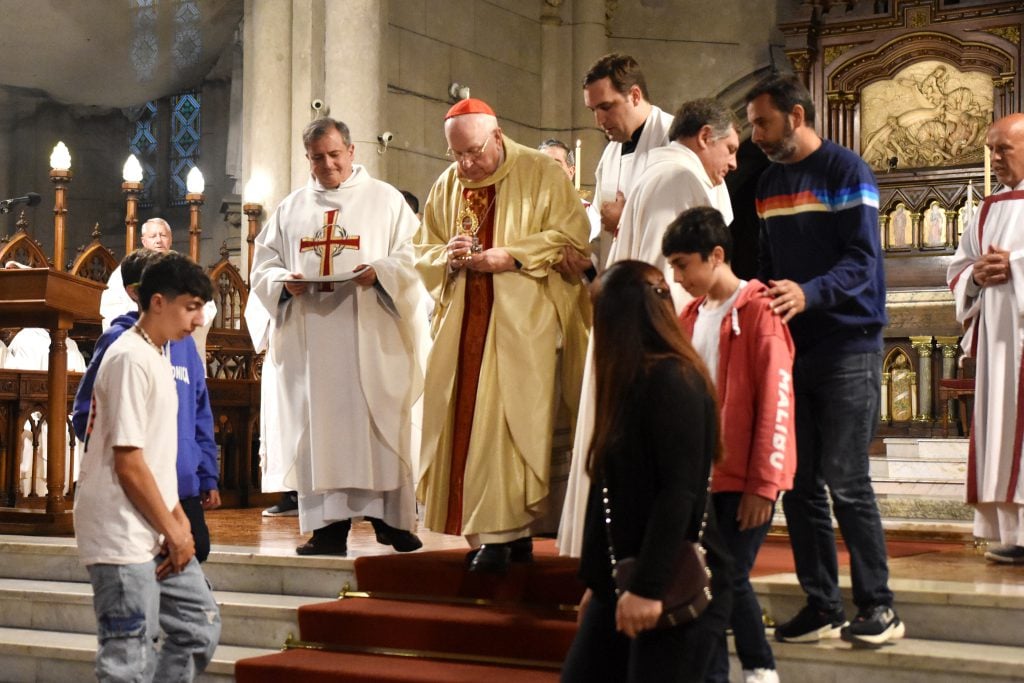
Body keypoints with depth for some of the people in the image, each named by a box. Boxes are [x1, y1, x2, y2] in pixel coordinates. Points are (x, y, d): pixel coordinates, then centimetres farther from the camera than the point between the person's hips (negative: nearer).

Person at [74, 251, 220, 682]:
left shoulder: (157, 359, 14)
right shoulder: (131, 359, -16)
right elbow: (128, 462, -19)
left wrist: (179, 521, 6)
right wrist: (173, 532, -12)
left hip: (156, 534, 10)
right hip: (123, 537, -10)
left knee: (200, 626, 14)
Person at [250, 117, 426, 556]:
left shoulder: (385, 200, 9)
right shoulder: (290, 209, 17)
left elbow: (410, 259, 1)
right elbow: (262, 268, 14)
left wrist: (379, 271, -18)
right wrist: (284, 282, -7)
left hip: (370, 338, -2)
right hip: (309, 339, 3)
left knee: (378, 425, -4)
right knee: (318, 427, -1)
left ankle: (390, 518, 3)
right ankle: (328, 526, 1)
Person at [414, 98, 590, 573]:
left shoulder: (540, 174, -1)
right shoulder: (446, 187, 14)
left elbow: (572, 237, -6)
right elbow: (424, 254, 16)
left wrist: (510, 256, -15)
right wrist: (448, 256, -7)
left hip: (523, 320, -5)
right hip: (464, 321, 5)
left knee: (509, 417, -12)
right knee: (464, 420, 1)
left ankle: (503, 534, -10)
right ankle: (509, 531, 7)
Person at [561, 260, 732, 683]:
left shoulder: (673, 381, -13)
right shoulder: (630, 383, 15)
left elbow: (680, 494, -20)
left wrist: (648, 587, -22)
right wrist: (597, 580, 19)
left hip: (677, 588, -9)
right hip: (621, 582, 9)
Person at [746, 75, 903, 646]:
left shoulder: (846, 171, -7)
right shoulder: (770, 184, 15)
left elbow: (863, 260, -16)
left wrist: (808, 294, -31)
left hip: (848, 347, -7)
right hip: (790, 348, 7)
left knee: (846, 481, -7)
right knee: (799, 483, 5)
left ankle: (878, 607, 4)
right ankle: (822, 607, 12)